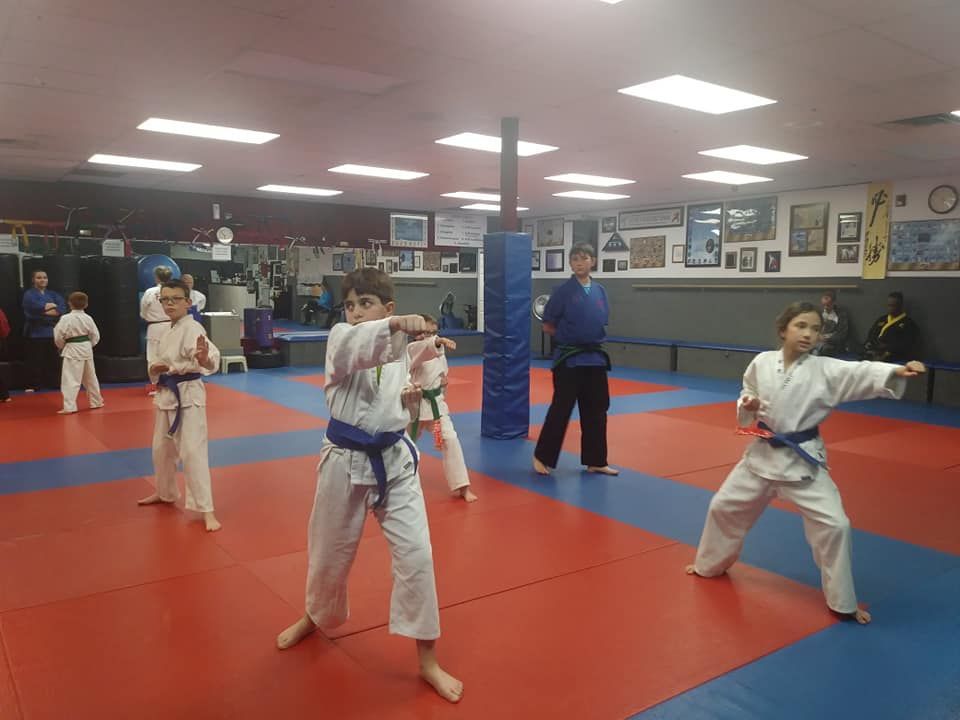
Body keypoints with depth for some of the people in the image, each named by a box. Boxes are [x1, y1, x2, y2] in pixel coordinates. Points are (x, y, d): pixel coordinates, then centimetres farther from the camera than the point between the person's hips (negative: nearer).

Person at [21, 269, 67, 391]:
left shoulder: (53, 294, 13)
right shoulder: (29, 295, 0)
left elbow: (62, 309, -3)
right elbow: (34, 309, -19)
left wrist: (44, 310, -15)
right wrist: (52, 306, -7)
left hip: (52, 331, 4)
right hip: (36, 332, -4)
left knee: (53, 360, 7)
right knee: (34, 361, -3)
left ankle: (53, 384, 16)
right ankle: (32, 386, 5)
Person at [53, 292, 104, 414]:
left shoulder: (66, 319, -13)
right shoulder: (88, 318, 1)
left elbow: (58, 336, -9)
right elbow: (95, 336, 6)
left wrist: (61, 347, 10)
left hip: (72, 350, -6)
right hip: (86, 349, 6)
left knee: (70, 379, -6)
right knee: (90, 377, 19)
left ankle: (69, 407, -10)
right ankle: (96, 401, 31)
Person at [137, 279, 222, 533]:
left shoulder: (193, 328, -17)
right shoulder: (167, 332, 11)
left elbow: (210, 361, -33)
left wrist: (204, 359, -57)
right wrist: (155, 369, -2)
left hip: (188, 395, -9)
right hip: (166, 394, 9)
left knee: (192, 452, -11)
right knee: (161, 449, 21)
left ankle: (206, 510, -5)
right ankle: (165, 493, 43)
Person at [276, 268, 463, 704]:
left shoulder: (399, 349, 3)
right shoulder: (340, 339, -9)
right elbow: (356, 347, -37)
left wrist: (412, 398, -7)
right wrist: (396, 325, -55)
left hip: (394, 459, 2)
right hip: (346, 461, -1)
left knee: (416, 553, -5)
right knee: (330, 551, 16)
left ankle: (427, 661, 10)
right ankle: (316, 616, 49)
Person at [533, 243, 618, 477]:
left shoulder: (600, 291, 6)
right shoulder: (563, 291, -8)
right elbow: (548, 327, -4)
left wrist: (588, 336, 4)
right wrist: (569, 336, 1)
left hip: (595, 357, 5)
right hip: (569, 358, -5)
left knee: (596, 410, 10)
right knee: (561, 409, -2)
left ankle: (595, 461, 22)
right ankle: (542, 457, 14)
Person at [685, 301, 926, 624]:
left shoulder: (825, 369, -14)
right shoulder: (762, 362, -5)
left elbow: (862, 374, -32)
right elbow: (747, 397, 9)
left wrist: (896, 371, -51)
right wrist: (746, 406, -14)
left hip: (803, 458, -3)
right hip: (763, 453, 3)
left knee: (833, 524, -9)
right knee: (724, 506, 14)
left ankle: (842, 603, 13)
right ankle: (710, 565, 42)